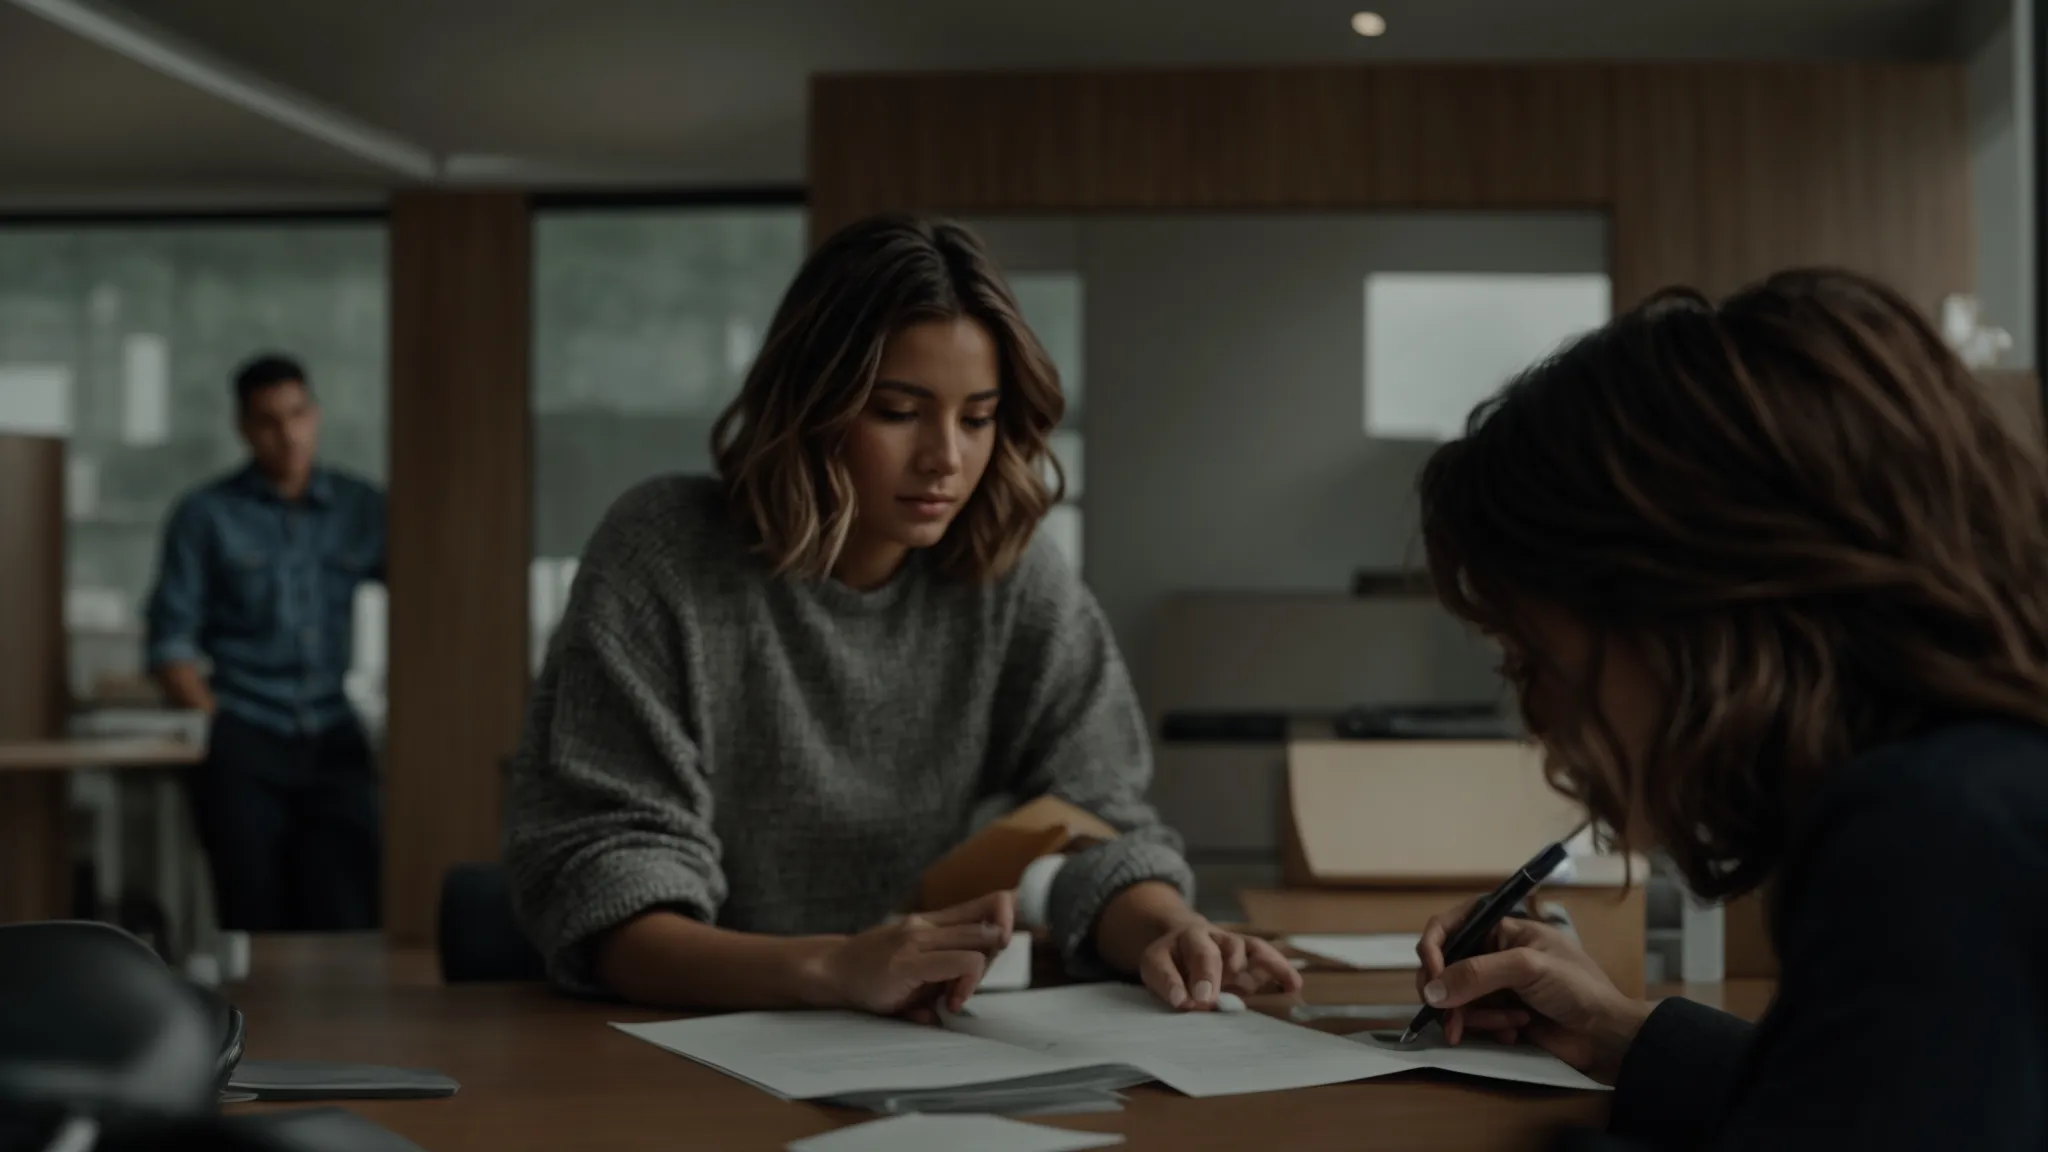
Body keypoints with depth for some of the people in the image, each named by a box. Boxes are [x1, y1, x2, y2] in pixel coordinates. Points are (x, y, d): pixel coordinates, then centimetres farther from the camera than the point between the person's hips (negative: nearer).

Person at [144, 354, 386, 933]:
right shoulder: (207, 515, 4)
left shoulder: (360, 508, 10)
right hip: (243, 744, -2)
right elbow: (171, 640, 3)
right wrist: (216, 731, -9)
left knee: (349, 917, -7)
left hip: (333, 738, 2)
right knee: (258, 924, -4)